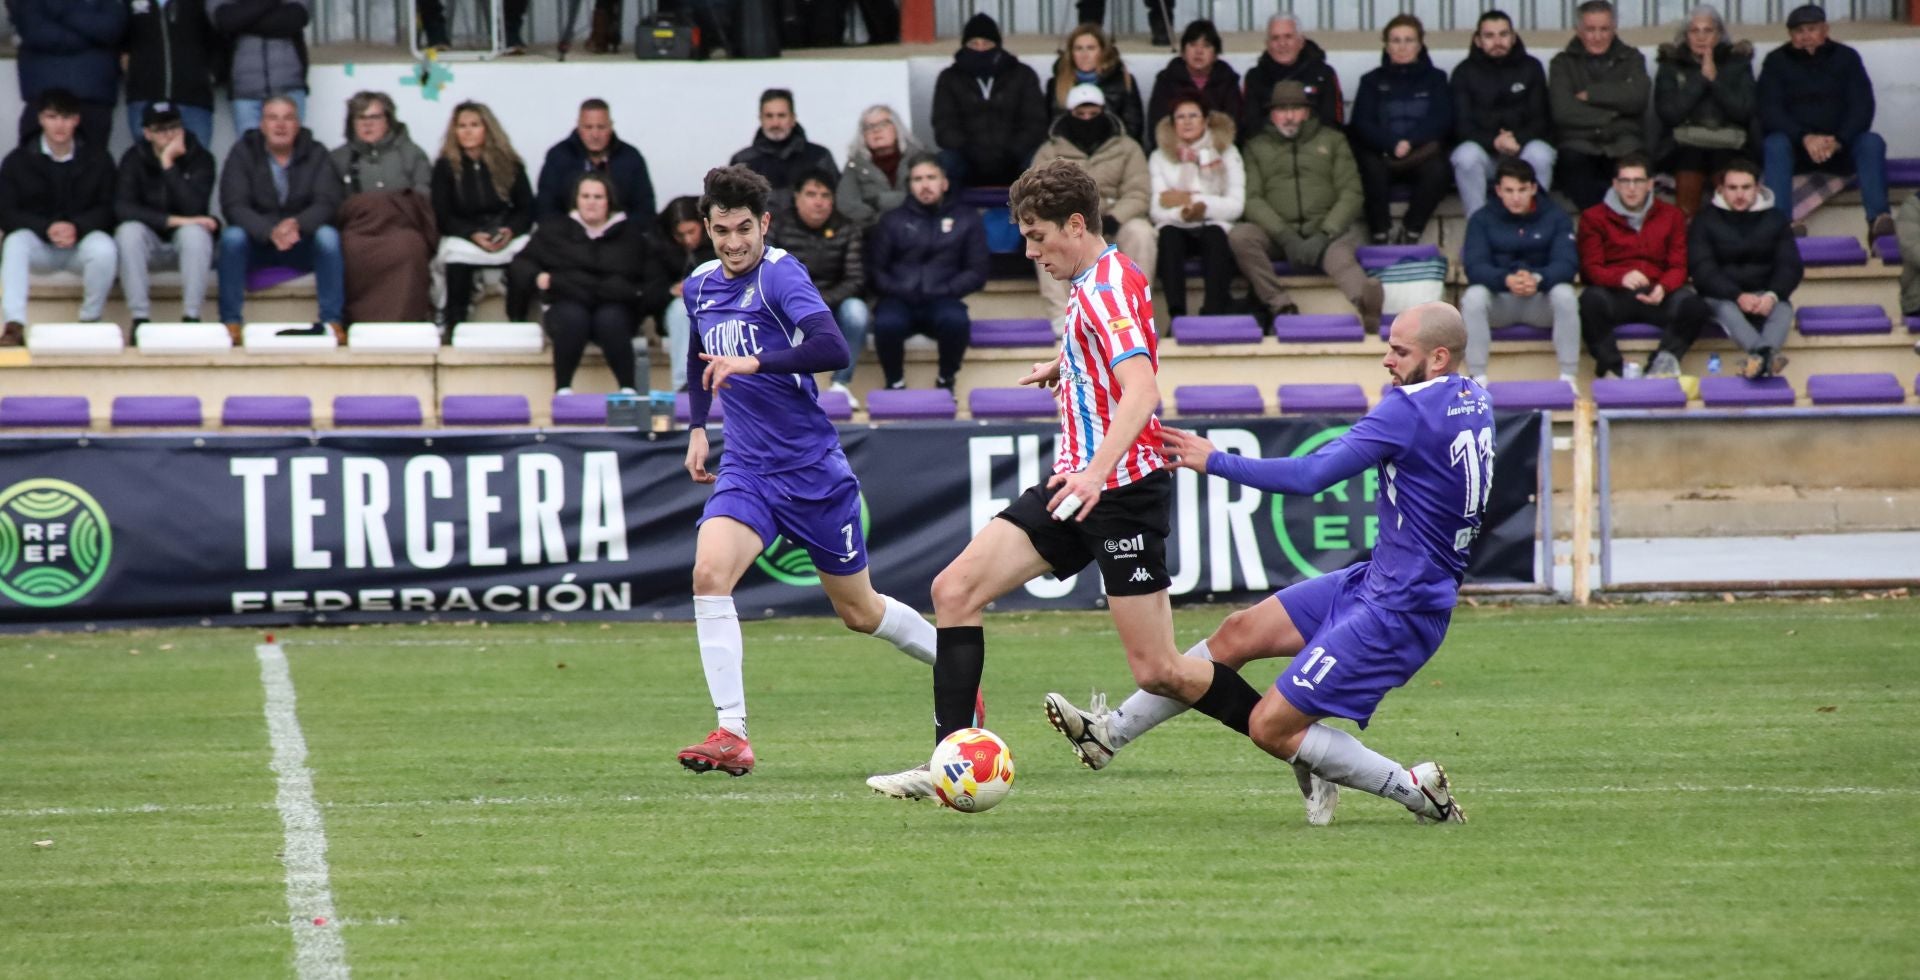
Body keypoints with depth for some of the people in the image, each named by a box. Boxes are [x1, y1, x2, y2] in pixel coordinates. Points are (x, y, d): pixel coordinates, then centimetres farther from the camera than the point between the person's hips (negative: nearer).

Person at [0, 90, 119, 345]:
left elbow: (108, 208, -4)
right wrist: (46, 228, -24)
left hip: (81, 241, 0)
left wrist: (77, 227, -24)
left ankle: (90, 321, -15)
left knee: (103, 248, -34)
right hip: (38, 243, 0)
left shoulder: (97, 158, 1)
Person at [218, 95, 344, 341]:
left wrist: (297, 225, -36)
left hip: (303, 243, 1)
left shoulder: (315, 154, -2)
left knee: (328, 236, -30)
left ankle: (333, 321, -26)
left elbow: (327, 203, -14)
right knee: (232, 237, -31)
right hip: (257, 242, 0)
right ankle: (231, 322, -28)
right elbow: (234, 206, -16)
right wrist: (270, 232, -35)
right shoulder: (243, 153, -5)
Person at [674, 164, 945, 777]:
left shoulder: (779, 274, -17)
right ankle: (732, 735, -23)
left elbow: (832, 349, -33)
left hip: (812, 469, -5)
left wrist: (754, 363, -41)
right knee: (710, 573, -22)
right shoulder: (699, 287, 5)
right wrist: (697, 427, 22)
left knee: (859, 611, 10)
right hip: (745, 468, 5)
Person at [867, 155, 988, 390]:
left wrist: (943, 291, -8)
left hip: (940, 302, 0)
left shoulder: (966, 220, 12)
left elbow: (976, 272, 7)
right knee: (887, 323, -36)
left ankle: (946, 381, -11)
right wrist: (897, 290, -11)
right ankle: (895, 384, -11)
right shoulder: (893, 221, 12)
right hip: (900, 301, 0)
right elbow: (875, 269, 9)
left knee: (955, 320, -36)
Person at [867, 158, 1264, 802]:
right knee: (955, 589, -3)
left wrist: (1097, 471, -41)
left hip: (1122, 489, -10)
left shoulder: (1108, 287, -16)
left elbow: (1142, 389, -30)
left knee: (1157, 671, -8)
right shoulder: (1095, 284, 14)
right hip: (1076, 484, 10)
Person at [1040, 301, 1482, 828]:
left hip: (1396, 612, -10)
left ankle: (1417, 790, 2)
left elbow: (1310, 475, -25)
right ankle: (1109, 731, 18)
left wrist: (1215, 461, -16)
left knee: (1270, 726, -7)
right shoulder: (1475, 400, 5)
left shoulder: (1410, 409, -23)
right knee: (1238, 634, 11)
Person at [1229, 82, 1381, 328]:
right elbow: (1251, 198, 5)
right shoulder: (1256, 147, 19)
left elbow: (1351, 194, 9)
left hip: (1325, 231, -1)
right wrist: (1285, 236, -12)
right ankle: (1281, 308, -36)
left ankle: (1366, 306, -68)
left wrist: (1325, 234, -9)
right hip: (1276, 233, 1)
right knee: (1239, 236, -31)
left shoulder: (1332, 141, 19)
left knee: (1340, 253, -37)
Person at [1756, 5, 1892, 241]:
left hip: (1839, 147, 1)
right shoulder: (1776, 61, 5)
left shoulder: (1846, 58, 9)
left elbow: (1862, 107, -2)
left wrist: (1838, 141, -21)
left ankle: (1878, 220, -44)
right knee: (1775, 145, -34)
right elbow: (1768, 110, -8)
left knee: (1872, 143, -27)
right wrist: (1805, 139, -26)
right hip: (1795, 144, -1)